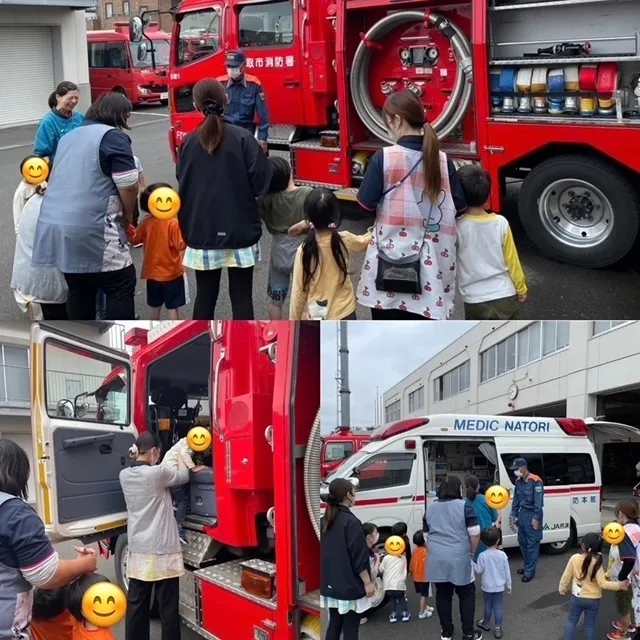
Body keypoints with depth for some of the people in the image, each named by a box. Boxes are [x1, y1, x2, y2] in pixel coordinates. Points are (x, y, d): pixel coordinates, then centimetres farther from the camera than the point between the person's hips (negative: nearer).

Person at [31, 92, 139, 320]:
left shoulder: (70, 136, 21)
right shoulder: (113, 136, -5)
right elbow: (128, 186, -10)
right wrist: (128, 216, 9)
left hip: (54, 226, 8)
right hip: (90, 231, -8)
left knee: (78, 288, 18)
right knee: (121, 285, 4)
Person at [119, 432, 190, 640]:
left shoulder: (125, 475, 3)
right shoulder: (158, 473, -15)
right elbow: (183, 476, 4)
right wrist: (179, 456, 20)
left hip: (138, 550, 6)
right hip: (162, 551, -6)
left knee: (136, 603, 11)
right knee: (168, 606, 3)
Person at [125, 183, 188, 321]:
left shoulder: (146, 222, -3)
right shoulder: (172, 223, -19)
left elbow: (134, 240, 7)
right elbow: (180, 245, -19)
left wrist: (128, 226, 15)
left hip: (152, 274, 5)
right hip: (172, 274, -5)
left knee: (155, 307, 16)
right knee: (172, 308, 3)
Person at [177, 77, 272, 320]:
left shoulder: (189, 142, -1)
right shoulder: (242, 138, -9)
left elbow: (183, 186, 4)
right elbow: (261, 182, -11)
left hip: (202, 232, 2)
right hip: (240, 231, -2)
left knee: (205, 295, 13)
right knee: (241, 297, 6)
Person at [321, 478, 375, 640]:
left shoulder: (325, 521, 6)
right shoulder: (351, 522, -18)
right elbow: (358, 557, -18)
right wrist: (368, 582, -11)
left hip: (331, 584, 8)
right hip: (350, 586, -7)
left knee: (334, 625, 15)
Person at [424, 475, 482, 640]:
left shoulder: (430, 508, 10)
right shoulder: (464, 506, -7)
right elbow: (475, 534, -9)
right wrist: (472, 552, 6)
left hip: (436, 559, 4)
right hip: (459, 559, -4)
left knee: (442, 594, 13)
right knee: (466, 594, 10)